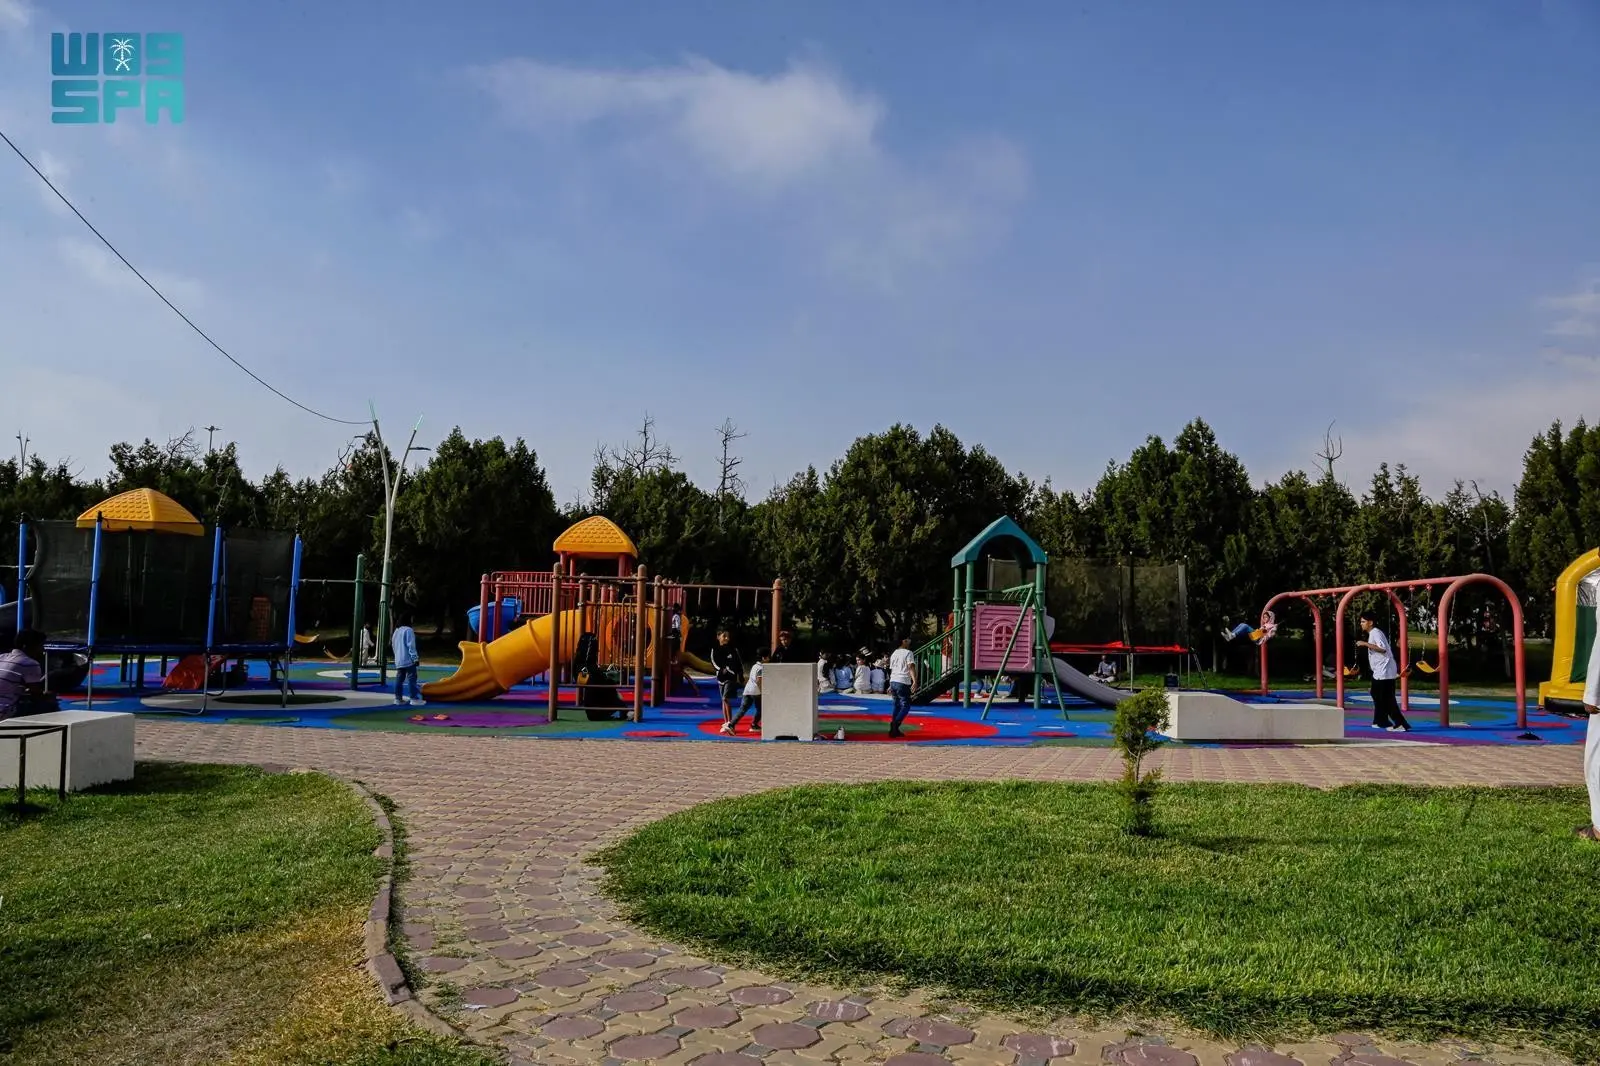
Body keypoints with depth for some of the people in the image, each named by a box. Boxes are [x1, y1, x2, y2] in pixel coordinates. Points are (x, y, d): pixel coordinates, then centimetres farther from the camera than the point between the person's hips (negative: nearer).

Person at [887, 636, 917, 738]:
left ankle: (894, 730, 13)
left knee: (897, 706, 15)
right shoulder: (908, 653, -4)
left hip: (893, 681, 7)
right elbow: (911, 667, -17)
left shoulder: (894, 653, 18)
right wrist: (914, 681, -27)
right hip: (903, 682, -7)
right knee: (906, 706, -3)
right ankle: (895, 723, -23)